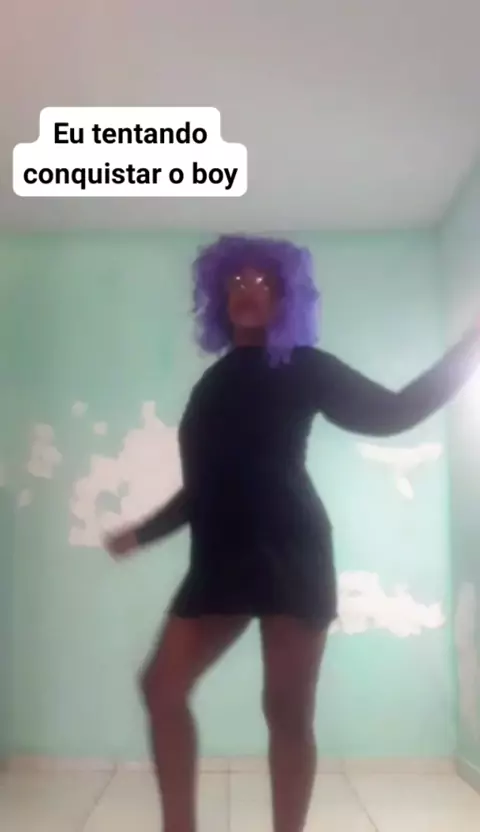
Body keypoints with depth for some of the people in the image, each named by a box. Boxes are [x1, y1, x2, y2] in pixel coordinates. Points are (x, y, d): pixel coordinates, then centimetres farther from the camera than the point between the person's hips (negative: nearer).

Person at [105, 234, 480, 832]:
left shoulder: (301, 367, 4)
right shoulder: (213, 385, 18)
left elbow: (390, 412, -6)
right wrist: (142, 534, 30)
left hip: (290, 554, -5)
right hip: (222, 558, 6)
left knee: (288, 708, -2)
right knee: (162, 685, 2)